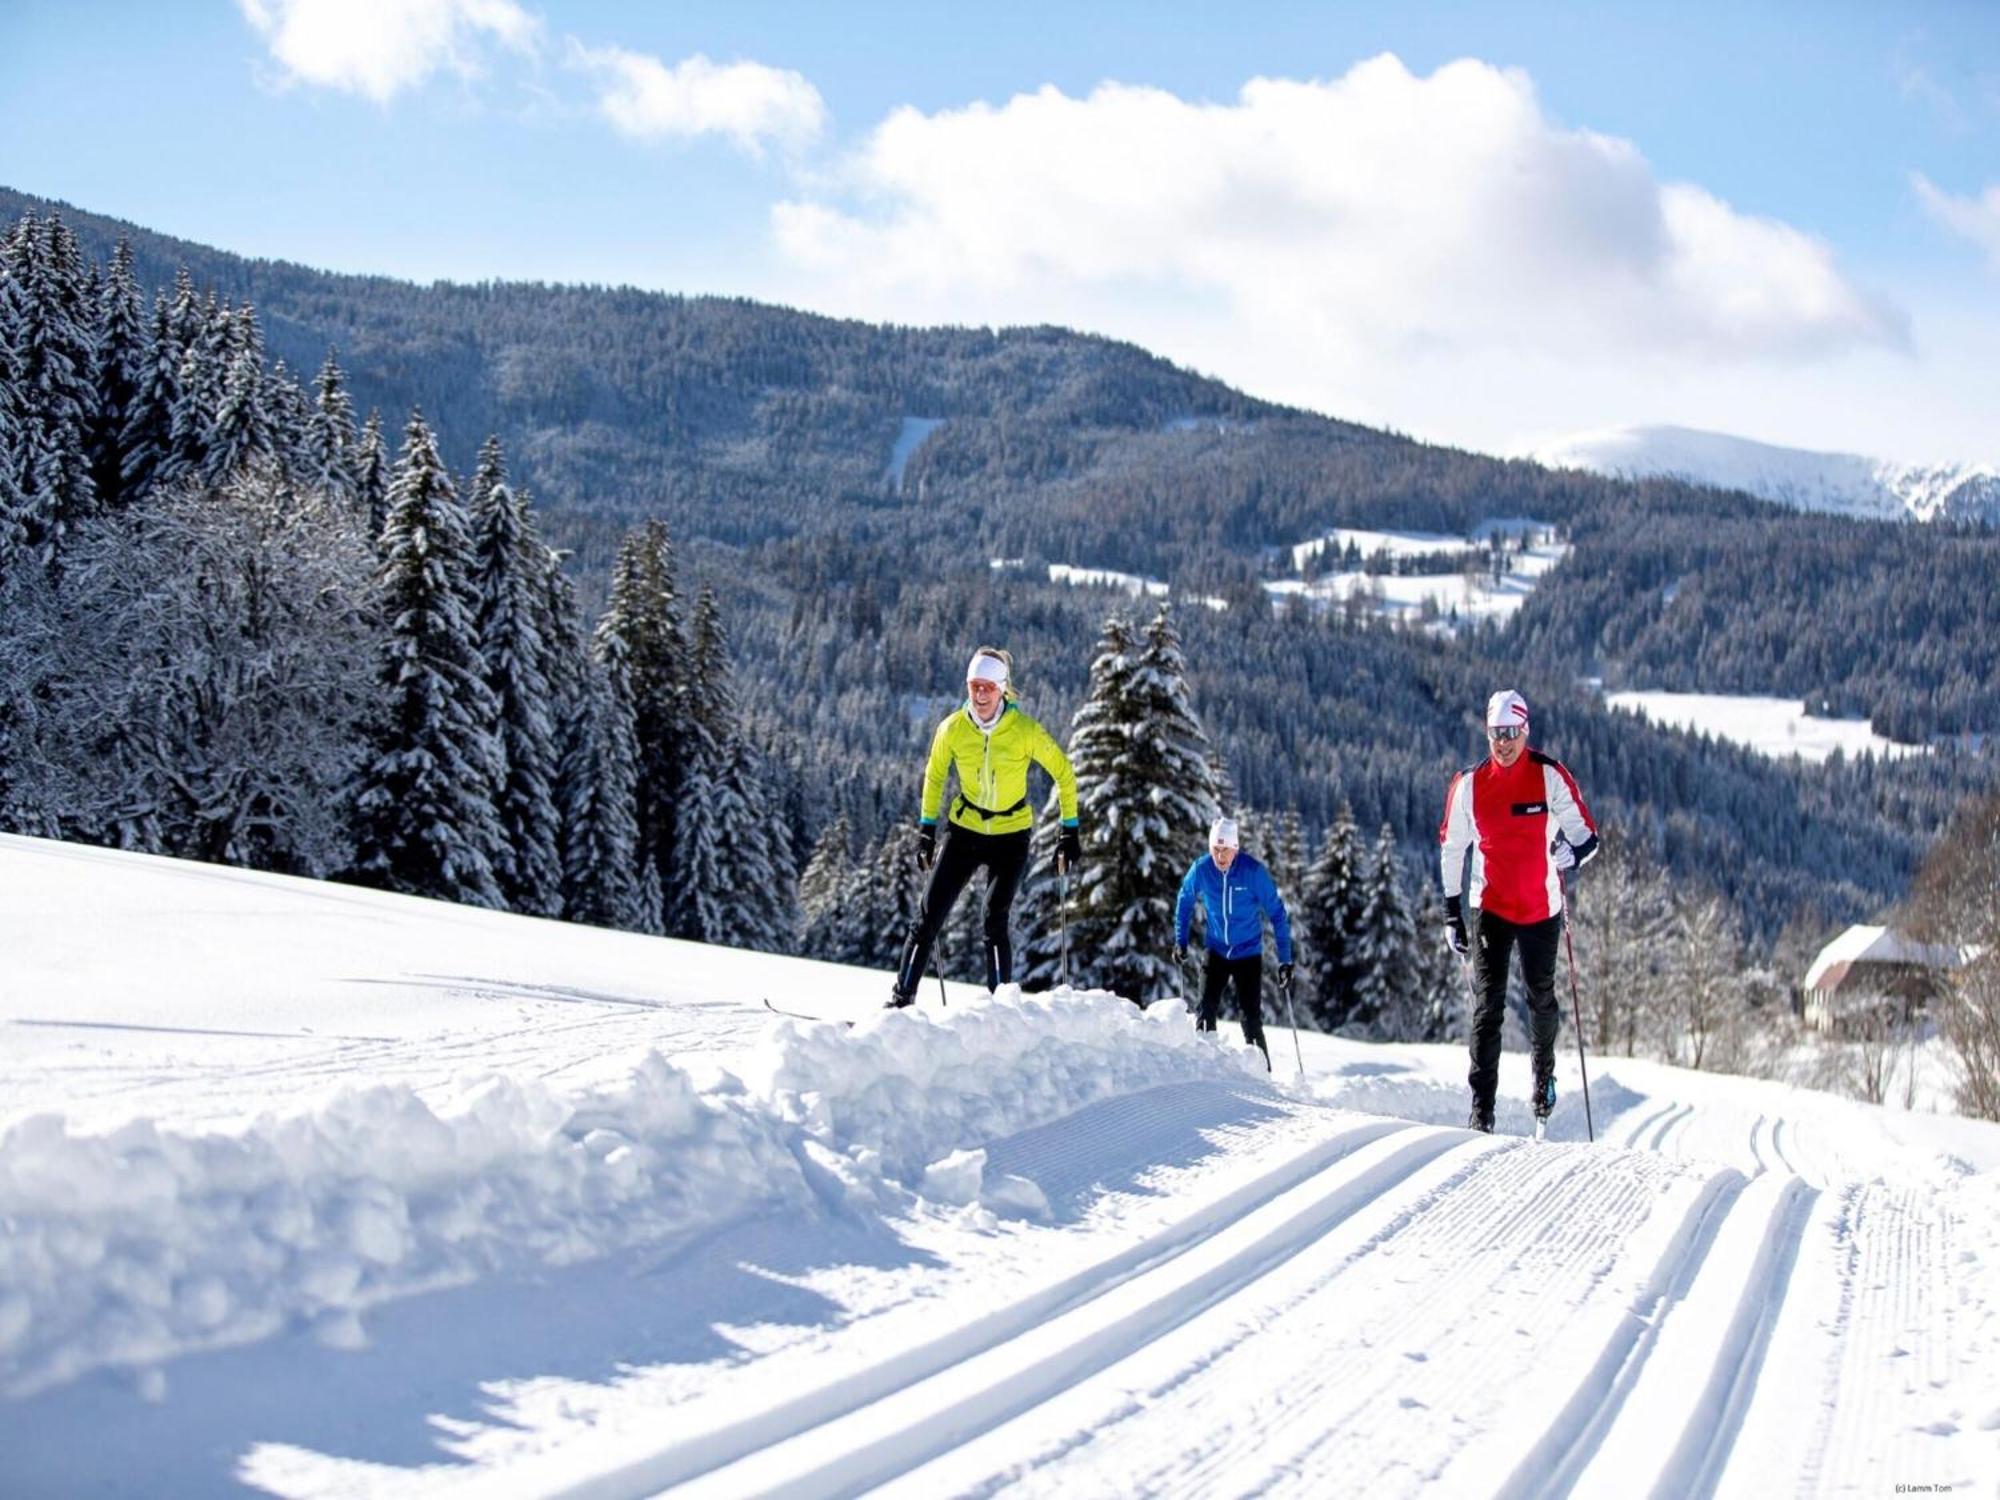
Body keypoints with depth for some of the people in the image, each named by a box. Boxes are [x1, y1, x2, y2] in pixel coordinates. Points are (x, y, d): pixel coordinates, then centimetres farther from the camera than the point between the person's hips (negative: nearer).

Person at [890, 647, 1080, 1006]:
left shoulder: (1025, 731, -16)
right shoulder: (953, 729, -9)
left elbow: (1063, 773, -5)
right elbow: (935, 775, 9)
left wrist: (1070, 831, -7)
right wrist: (926, 825, 8)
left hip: (1011, 835, -2)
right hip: (964, 829, 2)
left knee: (995, 920, -12)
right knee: (929, 916, -3)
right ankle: (902, 998, 4)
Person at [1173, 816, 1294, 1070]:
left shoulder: (1254, 872, -19)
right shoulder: (1201, 870, -12)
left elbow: (1277, 914, -12)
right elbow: (1185, 901, 9)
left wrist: (1285, 959, -14)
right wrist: (1180, 941, 7)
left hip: (1248, 954, -2)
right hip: (1216, 951, 2)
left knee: (1251, 1018, -4)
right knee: (1205, 1011, -10)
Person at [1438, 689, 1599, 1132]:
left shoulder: (1550, 777, -8)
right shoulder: (1469, 784, -2)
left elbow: (1587, 835, -6)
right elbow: (1451, 847, 9)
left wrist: (1573, 853, -30)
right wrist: (1452, 912, 8)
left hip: (1541, 908, 0)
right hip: (1489, 908, 0)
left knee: (1540, 996, 15)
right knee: (1487, 1003, -7)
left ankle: (1544, 1071, 42)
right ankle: (1482, 1106, -9)